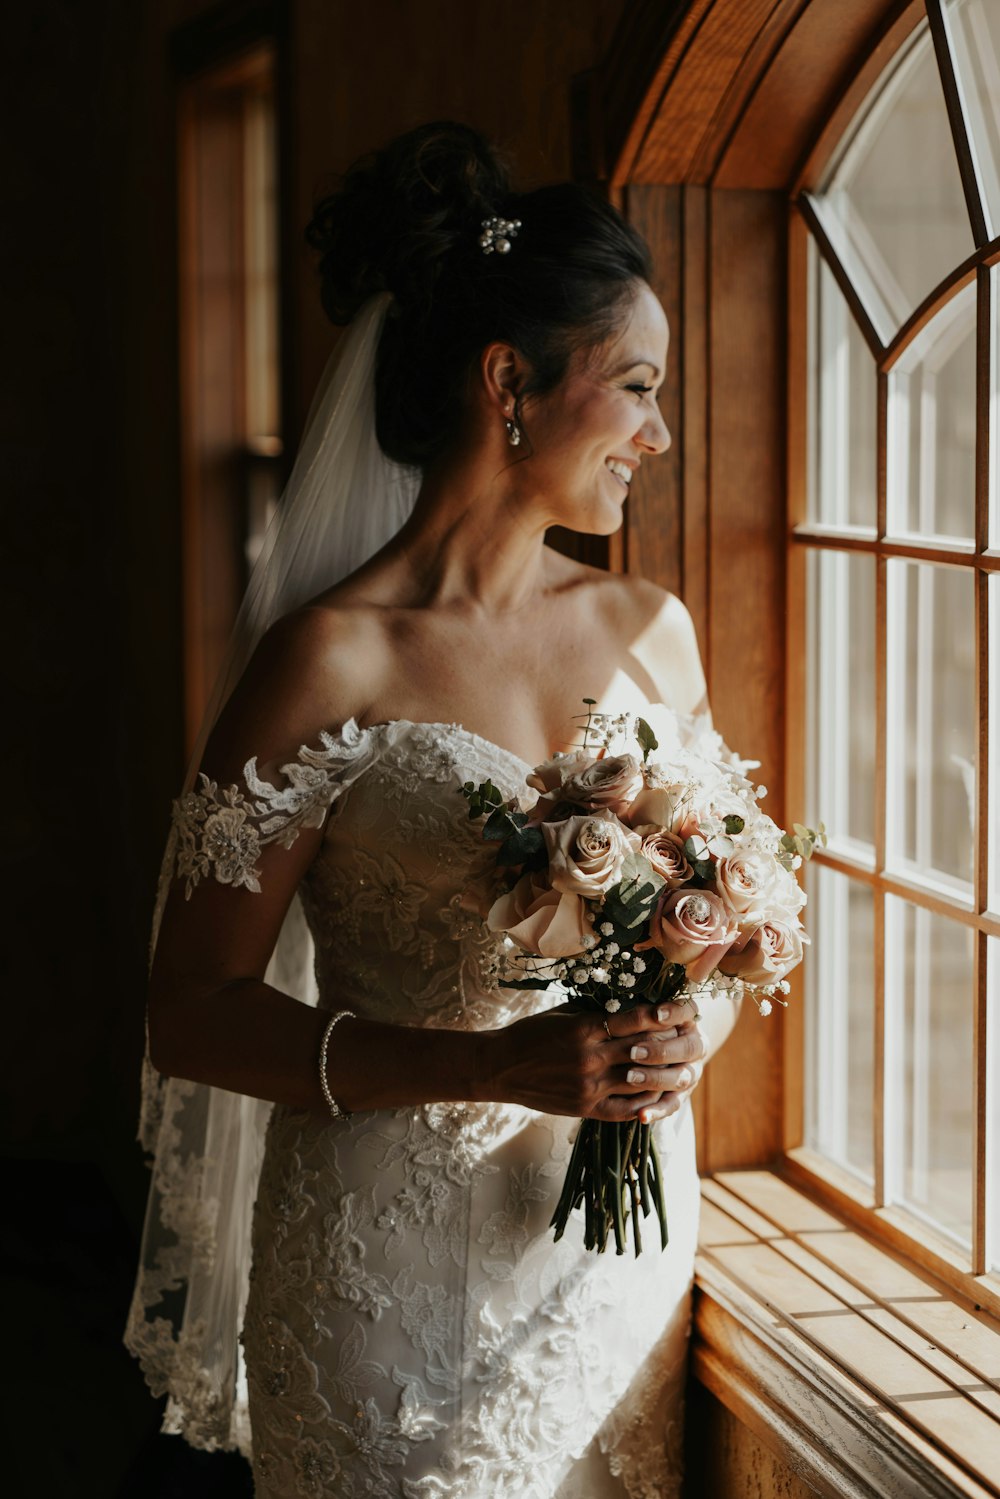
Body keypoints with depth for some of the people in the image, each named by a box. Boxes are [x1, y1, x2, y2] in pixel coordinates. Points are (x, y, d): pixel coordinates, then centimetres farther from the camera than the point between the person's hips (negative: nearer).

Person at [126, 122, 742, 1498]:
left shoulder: (650, 632, 4)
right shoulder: (330, 662, -13)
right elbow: (195, 1010, -13)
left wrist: (687, 1037, -7)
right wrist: (496, 1064, -22)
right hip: (400, 1258, -5)